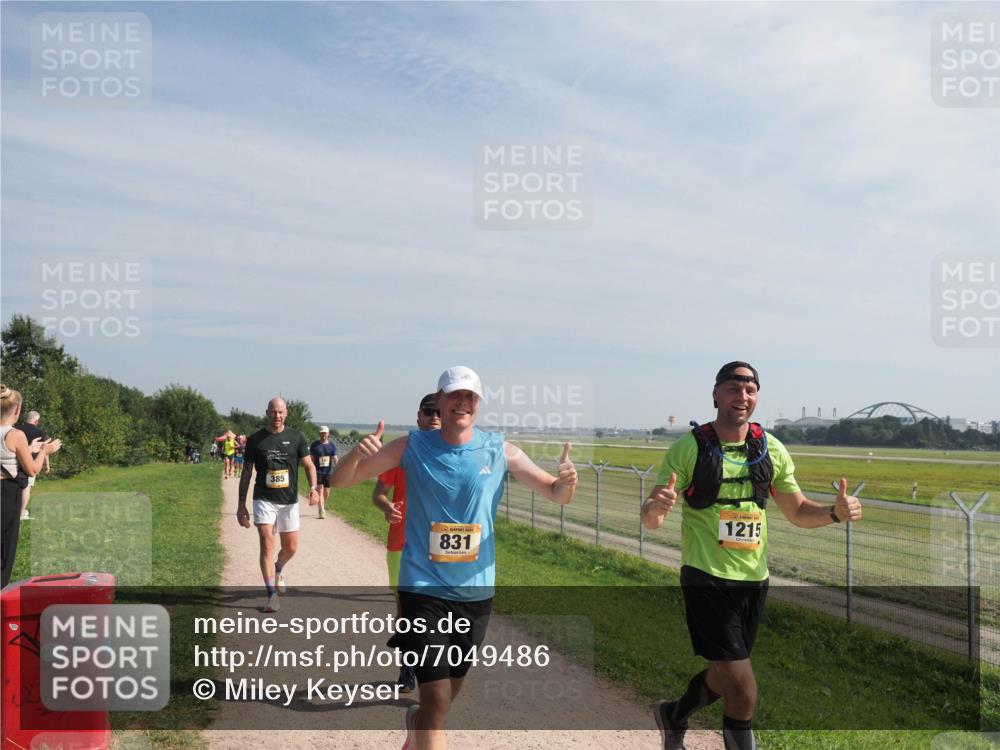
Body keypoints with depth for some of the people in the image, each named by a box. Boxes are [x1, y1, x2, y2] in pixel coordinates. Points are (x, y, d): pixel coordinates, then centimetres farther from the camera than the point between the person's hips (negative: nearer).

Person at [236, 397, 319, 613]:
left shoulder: (296, 437, 2)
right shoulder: (255, 440, 1)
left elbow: (308, 464, 0)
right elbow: (246, 473, 6)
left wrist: (313, 488, -19)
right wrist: (241, 504, 3)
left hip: (289, 500, 2)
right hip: (264, 499, -2)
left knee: (291, 547, 8)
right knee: (267, 544, -13)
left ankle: (278, 570, 42)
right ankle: (272, 595, -9)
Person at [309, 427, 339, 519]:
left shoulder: (332, 445, 5)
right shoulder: (314, 445, -1)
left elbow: (335, 458, 2)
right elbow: (311, 459, 3)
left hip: (328, 471, 3)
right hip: (318, 471, -3)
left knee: (326, 492, 10)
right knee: (320, 490, -13)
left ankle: (323, 507, 35)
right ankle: (321, 511, -15)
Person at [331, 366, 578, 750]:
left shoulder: (499, 449, -3)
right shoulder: (412, 446, -6)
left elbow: (556, 494, 0)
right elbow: (339, 480, -4)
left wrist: (566, 481, -24)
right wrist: (358, 453, -26)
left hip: (476, 590, 3)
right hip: (423, 588, -3)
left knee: (449, 692, 20)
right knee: (437, 698, -11)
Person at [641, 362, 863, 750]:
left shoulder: (771, 449, 3)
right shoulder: (689, 447, -10)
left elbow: (798, 511, 11)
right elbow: (651, 520, -11)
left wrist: (835, 512, -10)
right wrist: (656, 506, -36)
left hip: (754, 580, 5)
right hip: (707, 580, -5)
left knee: (724, 677, 19)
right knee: (744, 693, -11)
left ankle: (673, 716, 46)